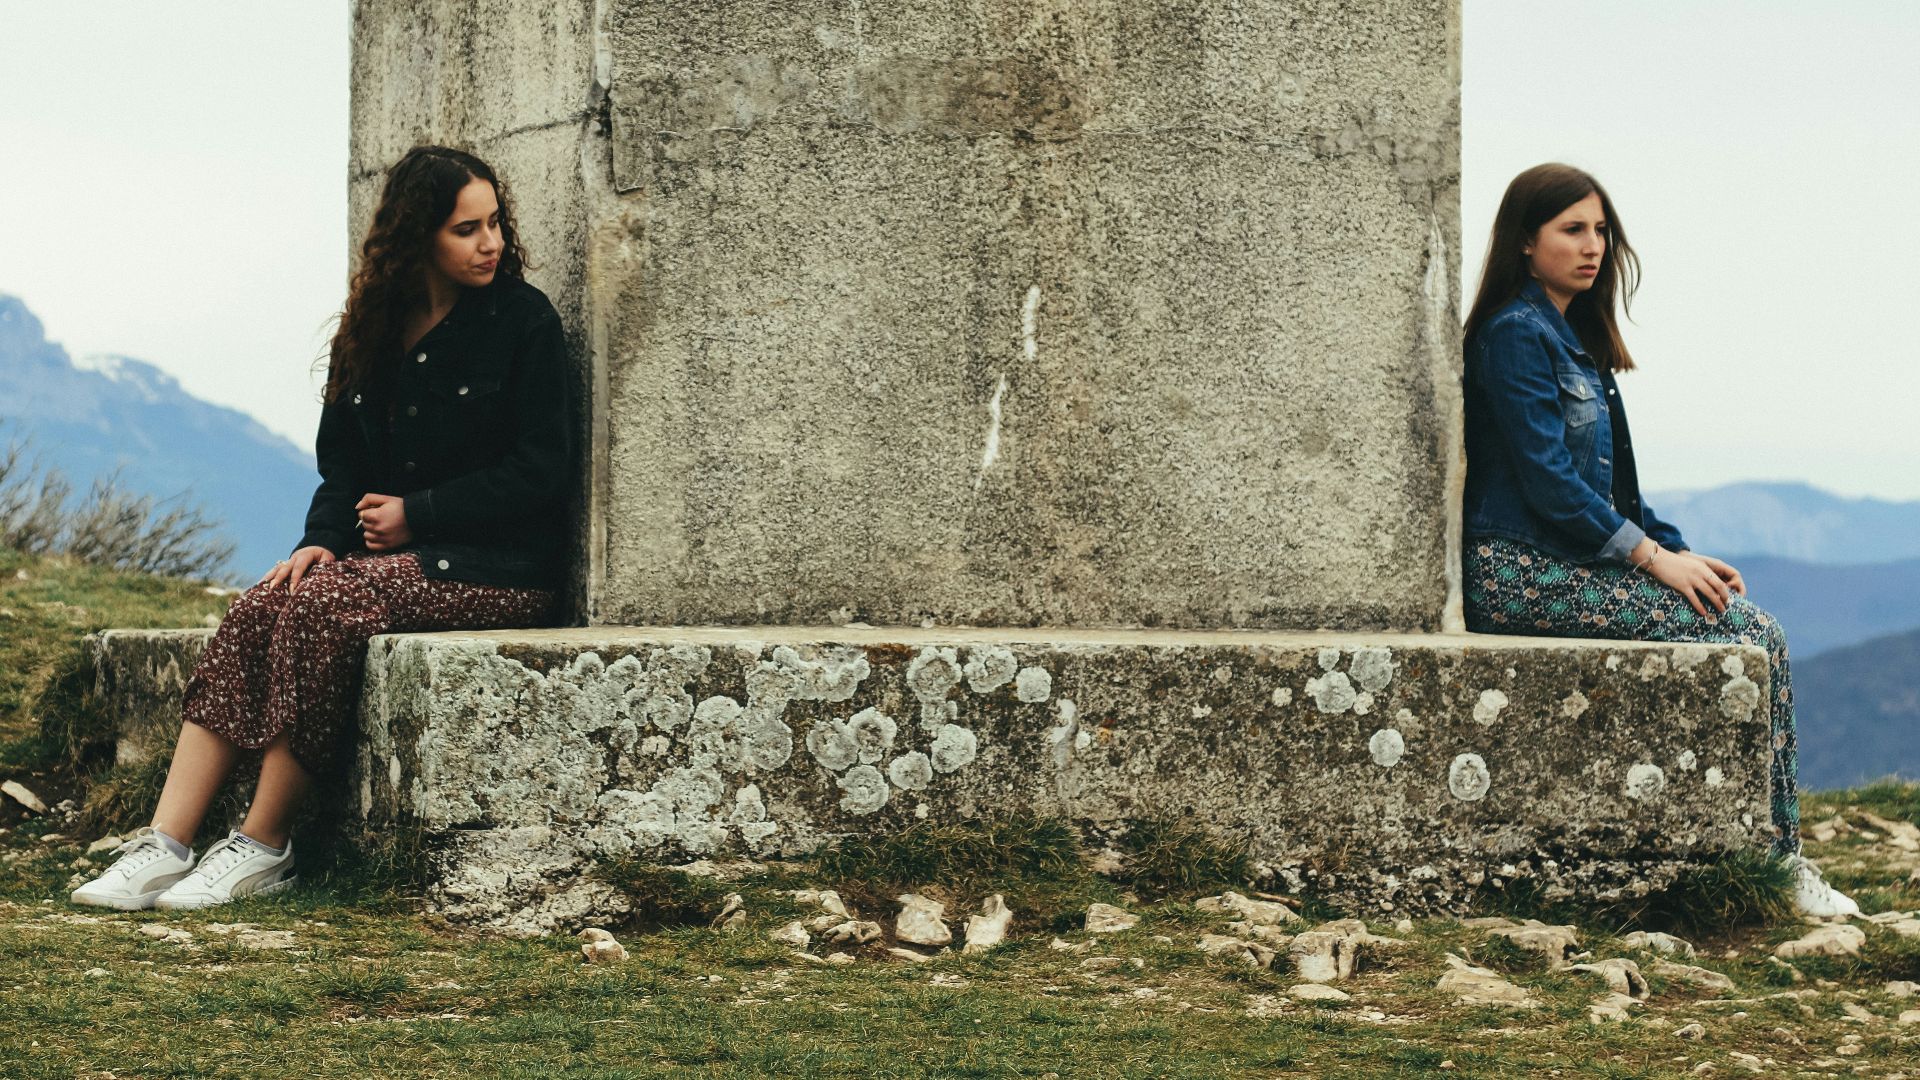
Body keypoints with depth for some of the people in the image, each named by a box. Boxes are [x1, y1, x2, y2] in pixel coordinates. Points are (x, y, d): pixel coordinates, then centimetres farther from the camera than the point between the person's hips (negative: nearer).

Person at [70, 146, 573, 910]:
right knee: (258, 610, -21)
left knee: (325, 605, -30)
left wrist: (413, 515, -10)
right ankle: (166, 843, -28)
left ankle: (265, 847, -22)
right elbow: (343, 466, 15)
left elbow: (539, 473, -8)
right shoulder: (375, 330, 13)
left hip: (495, 568, -6)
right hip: (390, 556, 6)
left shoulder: (524, 321, -3)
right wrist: (324, 539, -6)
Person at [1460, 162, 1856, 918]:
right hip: (1522, 571, -9)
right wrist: (1653, 558, -17)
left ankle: (1776, 860, -10)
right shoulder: (1517, 333, -10)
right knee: (1746, 638, -17)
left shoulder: (1572, 336, 19)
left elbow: (1611, 484, 20)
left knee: (1761, 632, -6)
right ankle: (1775, 864, -12)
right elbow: (1546, 480, -17)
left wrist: (1676, 552, 7)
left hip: (1576, 562, 9)